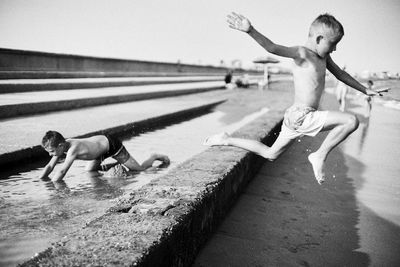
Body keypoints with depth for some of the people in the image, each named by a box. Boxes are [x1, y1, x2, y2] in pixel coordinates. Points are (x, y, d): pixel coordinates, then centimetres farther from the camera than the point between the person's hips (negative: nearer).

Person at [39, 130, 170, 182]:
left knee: (140, 168, 3)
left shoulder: (73, 149, -38)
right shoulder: (61, 146, -14)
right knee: (89, 171, 21)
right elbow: (49, 166, -6)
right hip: (100, 141, 8)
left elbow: (62, 172, -40)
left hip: (111, 144, -8)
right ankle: (118, 164, 34)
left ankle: (156, 157, 32)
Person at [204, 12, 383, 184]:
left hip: (296, 117, 9)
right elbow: (274, 48, -32)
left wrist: (365, 90, 36)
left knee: (270, 155, 18)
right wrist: (251, 31, -50)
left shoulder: (323, 57, 13)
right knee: (351, 121, -15)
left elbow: (340, 74, 27)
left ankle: (227, 140, 22)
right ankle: (319, 156, -2)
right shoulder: (302, 54, -15)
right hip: (301, 116, -9)